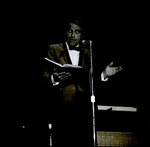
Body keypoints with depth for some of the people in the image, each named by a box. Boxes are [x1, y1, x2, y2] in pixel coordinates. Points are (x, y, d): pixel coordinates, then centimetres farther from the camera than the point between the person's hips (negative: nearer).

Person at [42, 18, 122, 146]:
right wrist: (54, 78, -21)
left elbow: (90, 80, 16)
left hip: (83, 107, 2)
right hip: (62, 106, -2)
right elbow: (45, 76, 1)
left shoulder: (87, 53, 18)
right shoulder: (54, 50, 10)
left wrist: (104, 74, -1)